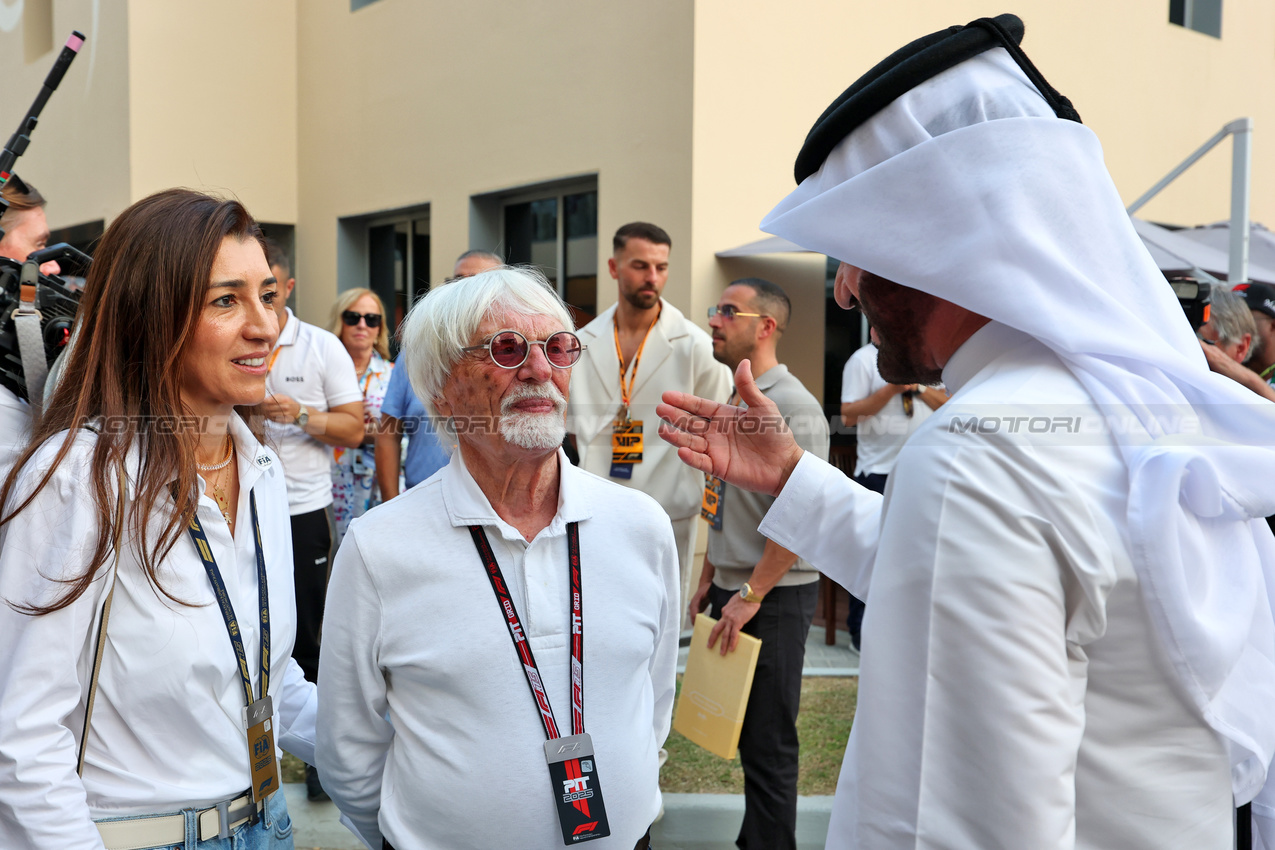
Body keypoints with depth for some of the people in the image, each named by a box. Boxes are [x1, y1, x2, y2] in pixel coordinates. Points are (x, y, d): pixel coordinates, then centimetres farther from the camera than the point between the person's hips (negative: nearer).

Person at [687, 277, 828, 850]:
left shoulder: (793, 407, -16)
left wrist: (750, 594, -18)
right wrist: (709, 580, 17)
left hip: (774, 595, -8)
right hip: (734, 589, 8)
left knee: (768, 741, 1)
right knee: (742, 731, 16)